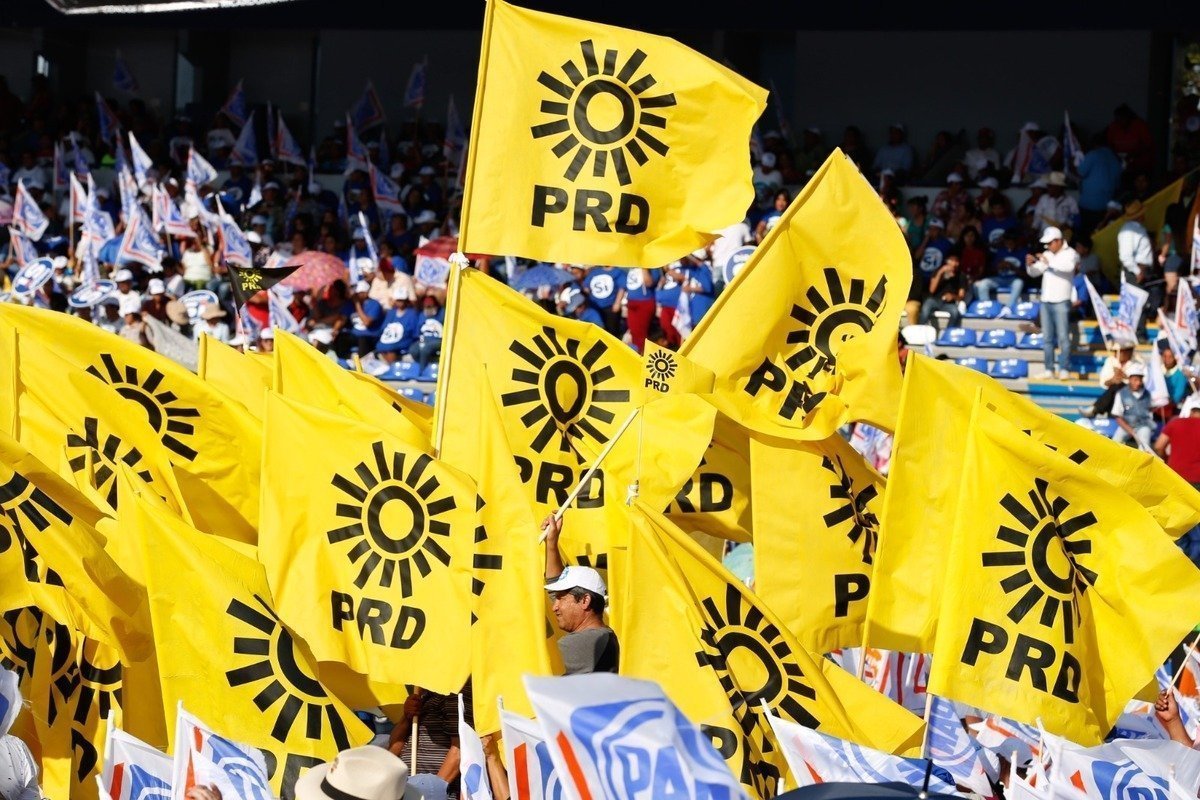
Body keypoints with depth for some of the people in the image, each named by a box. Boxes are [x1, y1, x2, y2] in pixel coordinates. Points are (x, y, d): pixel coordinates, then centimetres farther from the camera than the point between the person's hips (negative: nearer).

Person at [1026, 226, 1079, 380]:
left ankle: (1064, 369, -6)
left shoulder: (1070, 253, -3)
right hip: (1046, 301, 6)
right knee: (1047, 338, 5)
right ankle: (1049, 369, 8)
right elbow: (1034, 273, 15)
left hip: (1061, 302, -6)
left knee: (1063, 337, -7)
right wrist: (1030, 264, -5)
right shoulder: (1046, 255, 14)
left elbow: (1068, 266, -23)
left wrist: (1049, 262, -27)